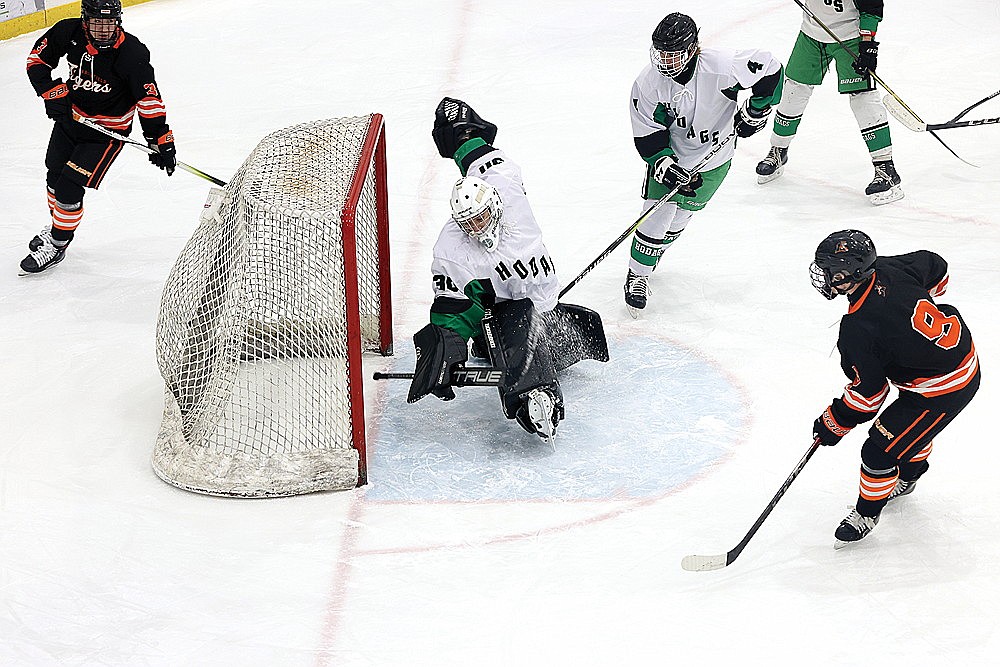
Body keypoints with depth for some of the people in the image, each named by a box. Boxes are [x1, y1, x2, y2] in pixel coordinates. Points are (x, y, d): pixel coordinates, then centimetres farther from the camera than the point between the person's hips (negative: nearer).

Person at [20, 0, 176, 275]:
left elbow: (149, 98, -23)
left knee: (69, 187, -9)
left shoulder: (132, 54, -28)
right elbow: (37, 59, -2)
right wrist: (52, 92, -14)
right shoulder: (68, 33, -17)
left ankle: (57, 245, 13)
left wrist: (160, 141, -23)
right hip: (69, 115, 5)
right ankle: (55, 224, 49)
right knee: (54, 176, 21)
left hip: (107, 130, -5)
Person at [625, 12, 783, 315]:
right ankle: (637, 275, 12)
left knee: (679, 217, 10)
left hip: (713, 158, 0)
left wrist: (754, 111, -11)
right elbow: (647, 137, -17)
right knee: (657, 214, -8)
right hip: (669, 155, 0)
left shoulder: (721, 66, -30)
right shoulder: (647, 83, -23)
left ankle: (652, 256, 39)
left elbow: (770, 70, -17)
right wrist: (668, 168, -29)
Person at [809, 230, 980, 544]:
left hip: (943, 389, -9)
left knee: (880, 452, 4)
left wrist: (833, 424, -2)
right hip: (962, 351, 9)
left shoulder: (857, 331, -30)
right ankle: (908, 476, 59)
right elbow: (937, 267, 9)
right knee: (915, 422, 33)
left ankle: (867, 512, 27)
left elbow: (867, 395, -18)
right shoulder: (889, 269, -12)